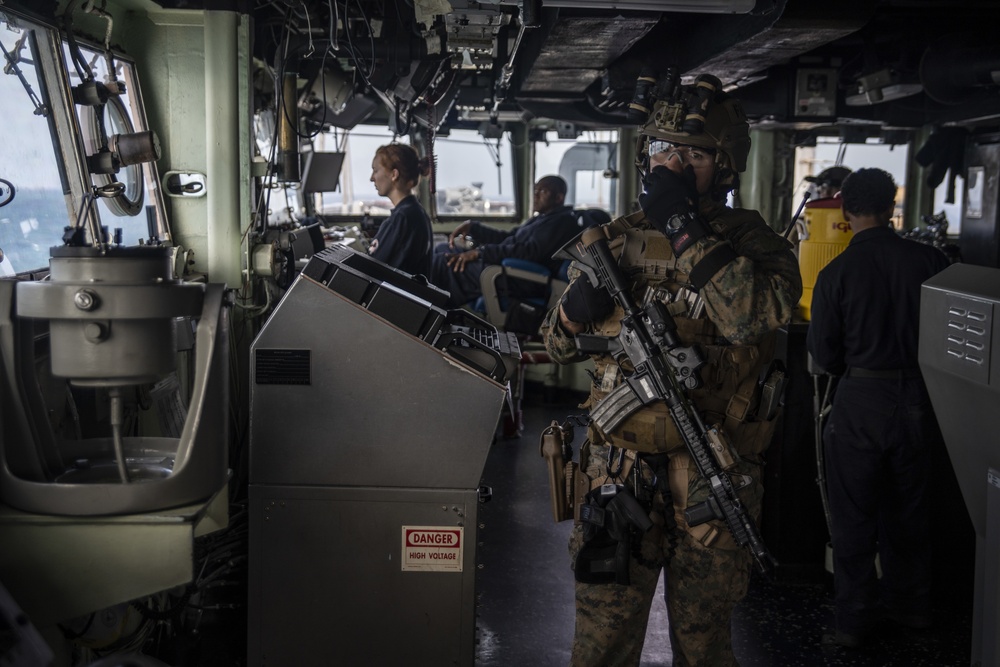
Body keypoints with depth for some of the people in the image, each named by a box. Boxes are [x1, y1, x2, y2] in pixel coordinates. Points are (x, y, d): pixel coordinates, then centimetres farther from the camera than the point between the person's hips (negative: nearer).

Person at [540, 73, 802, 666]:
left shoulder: (755, 242, -3)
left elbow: (755, 316, -26)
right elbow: (558, 345, 14)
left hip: (713, 482, -2)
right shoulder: (616, 239, 7)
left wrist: (685, 227, -22)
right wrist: (575, 310, -9)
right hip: (619, 473, 2)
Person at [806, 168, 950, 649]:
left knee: (854, 517, 9)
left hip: (861, 402, -3)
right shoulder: (929, 260, -7)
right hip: (917, 400, 3)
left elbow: (823, 353, -6)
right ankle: (912, 606, 32)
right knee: (908, 510, 19)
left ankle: (854, 621, 14)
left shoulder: (835, 274, -12)